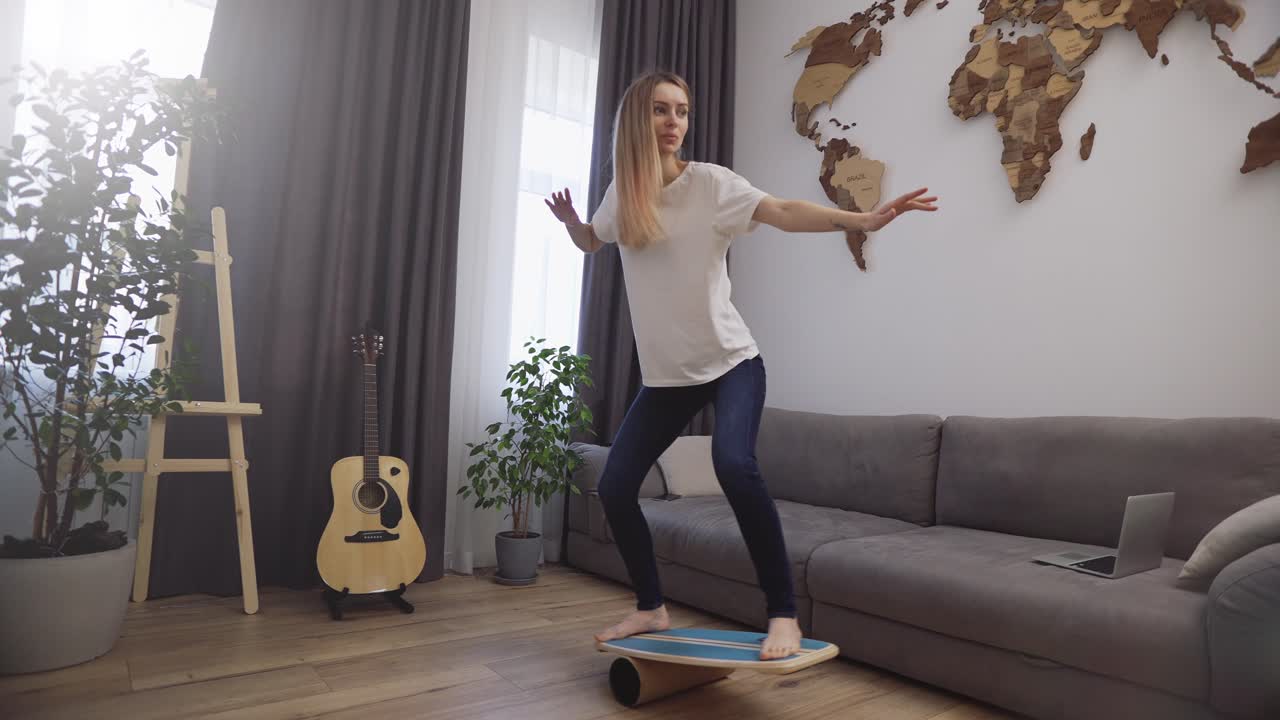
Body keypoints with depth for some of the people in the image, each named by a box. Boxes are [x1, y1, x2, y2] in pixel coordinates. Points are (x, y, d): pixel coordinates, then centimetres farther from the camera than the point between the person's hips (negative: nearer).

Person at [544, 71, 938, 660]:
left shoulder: (708, 181, -9)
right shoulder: (622, 191, 6)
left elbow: (782, 212, -23)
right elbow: (591, 241, 25)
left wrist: (858, 219, -39)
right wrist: (569, 221, 3)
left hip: (730, 362, -5)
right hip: (665, 373, 5)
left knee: (733, 463, -31)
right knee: (614, 486, 1)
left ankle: (783, 614, -13)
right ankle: (651, 608, 22)